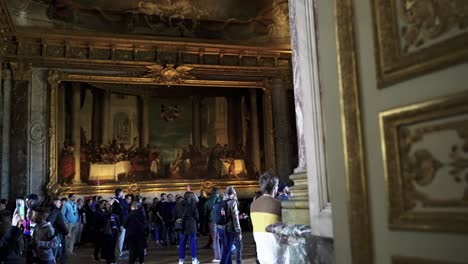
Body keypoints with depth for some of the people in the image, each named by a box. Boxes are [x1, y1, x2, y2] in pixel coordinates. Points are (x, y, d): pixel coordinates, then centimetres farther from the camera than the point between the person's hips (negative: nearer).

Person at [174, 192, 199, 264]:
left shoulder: (178, 205, 2)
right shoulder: (193, 204, -9)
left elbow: (174, 216, 6)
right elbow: (196, 216, -6)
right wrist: (195, 221, 12)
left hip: (181, 226, 3)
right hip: (191, 226, -3)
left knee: (182, 243, 10)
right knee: (193, 243, 4)